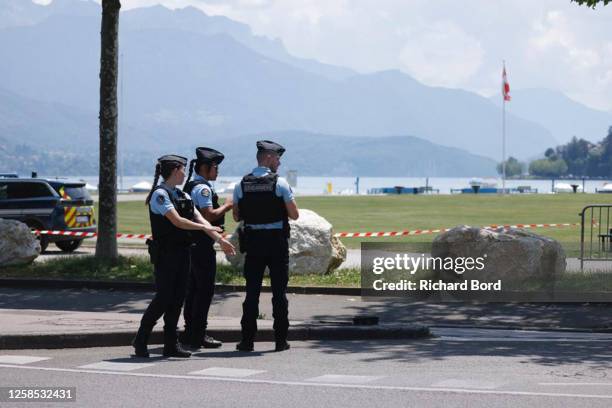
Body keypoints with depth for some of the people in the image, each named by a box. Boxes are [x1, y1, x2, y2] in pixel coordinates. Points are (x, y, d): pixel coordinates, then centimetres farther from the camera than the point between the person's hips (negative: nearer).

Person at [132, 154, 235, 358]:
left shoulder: (182, 196, 15)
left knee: (178, 298, 6)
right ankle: (140, 340, 3)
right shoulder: (160, 194, -11)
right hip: (165, 253, -8)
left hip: (182, 251, 8)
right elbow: (177, 221, -19)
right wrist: (204, 227, -14)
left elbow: (198, 219, 13)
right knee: (163, 297, -9)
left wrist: (220, 239, 6)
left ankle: (171, 344, 11)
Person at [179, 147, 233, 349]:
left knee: (194, 287, 14)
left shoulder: (191, 186, 17)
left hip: (192, 243, 10)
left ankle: (190, 332, 19)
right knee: (205, 288, -6)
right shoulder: (203, 188, -15)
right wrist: (226, 206, -10)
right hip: (202, 244, -10)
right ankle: (198, 334, -6)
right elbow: (209, 215, -23)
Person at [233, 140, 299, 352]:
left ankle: (247, 340, 5)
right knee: (279, 291, 5)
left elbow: (237, 216, 9)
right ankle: (280, 340, 6)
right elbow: (294, 215, -5)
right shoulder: (280, 183, -8)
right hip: (277, 241, -3)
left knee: (252, 290, 6)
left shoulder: (242, 185, 2)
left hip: (252, 241, 3)